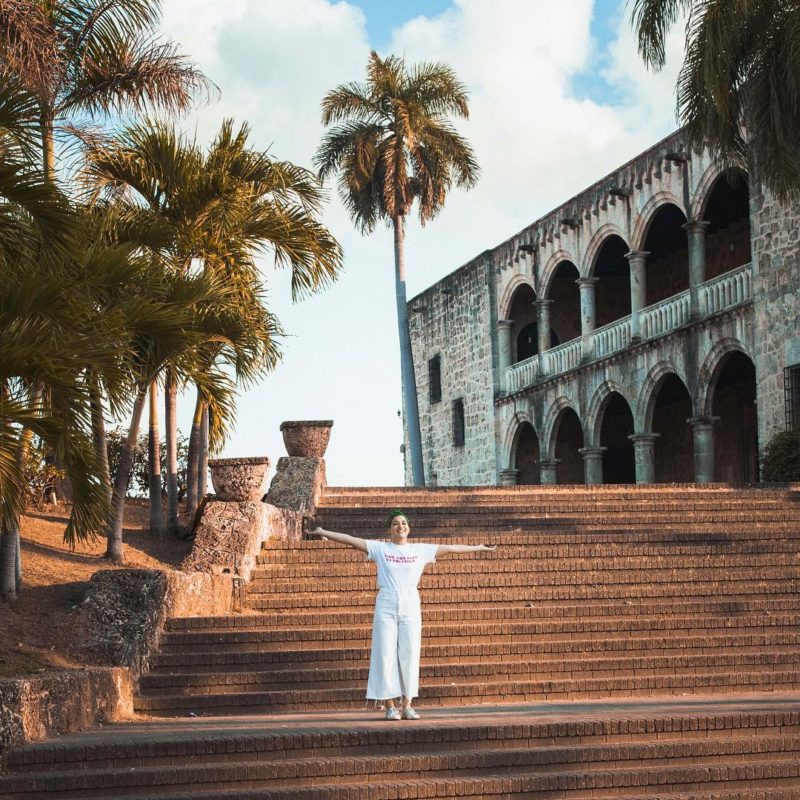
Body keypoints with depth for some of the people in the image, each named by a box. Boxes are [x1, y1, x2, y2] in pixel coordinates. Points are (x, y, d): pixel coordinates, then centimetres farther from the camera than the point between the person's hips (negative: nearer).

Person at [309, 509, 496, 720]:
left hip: (410, 607, 1)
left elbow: (451, 548, 12)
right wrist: (324, 532, -6)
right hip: (386, 606, -1)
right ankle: (390, 705, 1)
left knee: (409, 654, 0)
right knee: (386, 654, -3)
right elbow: (351, 540, 0)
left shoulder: (421, 550, 9)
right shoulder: (380, 549, 5)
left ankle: (406, 705, 7)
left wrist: (479, 547, 14)